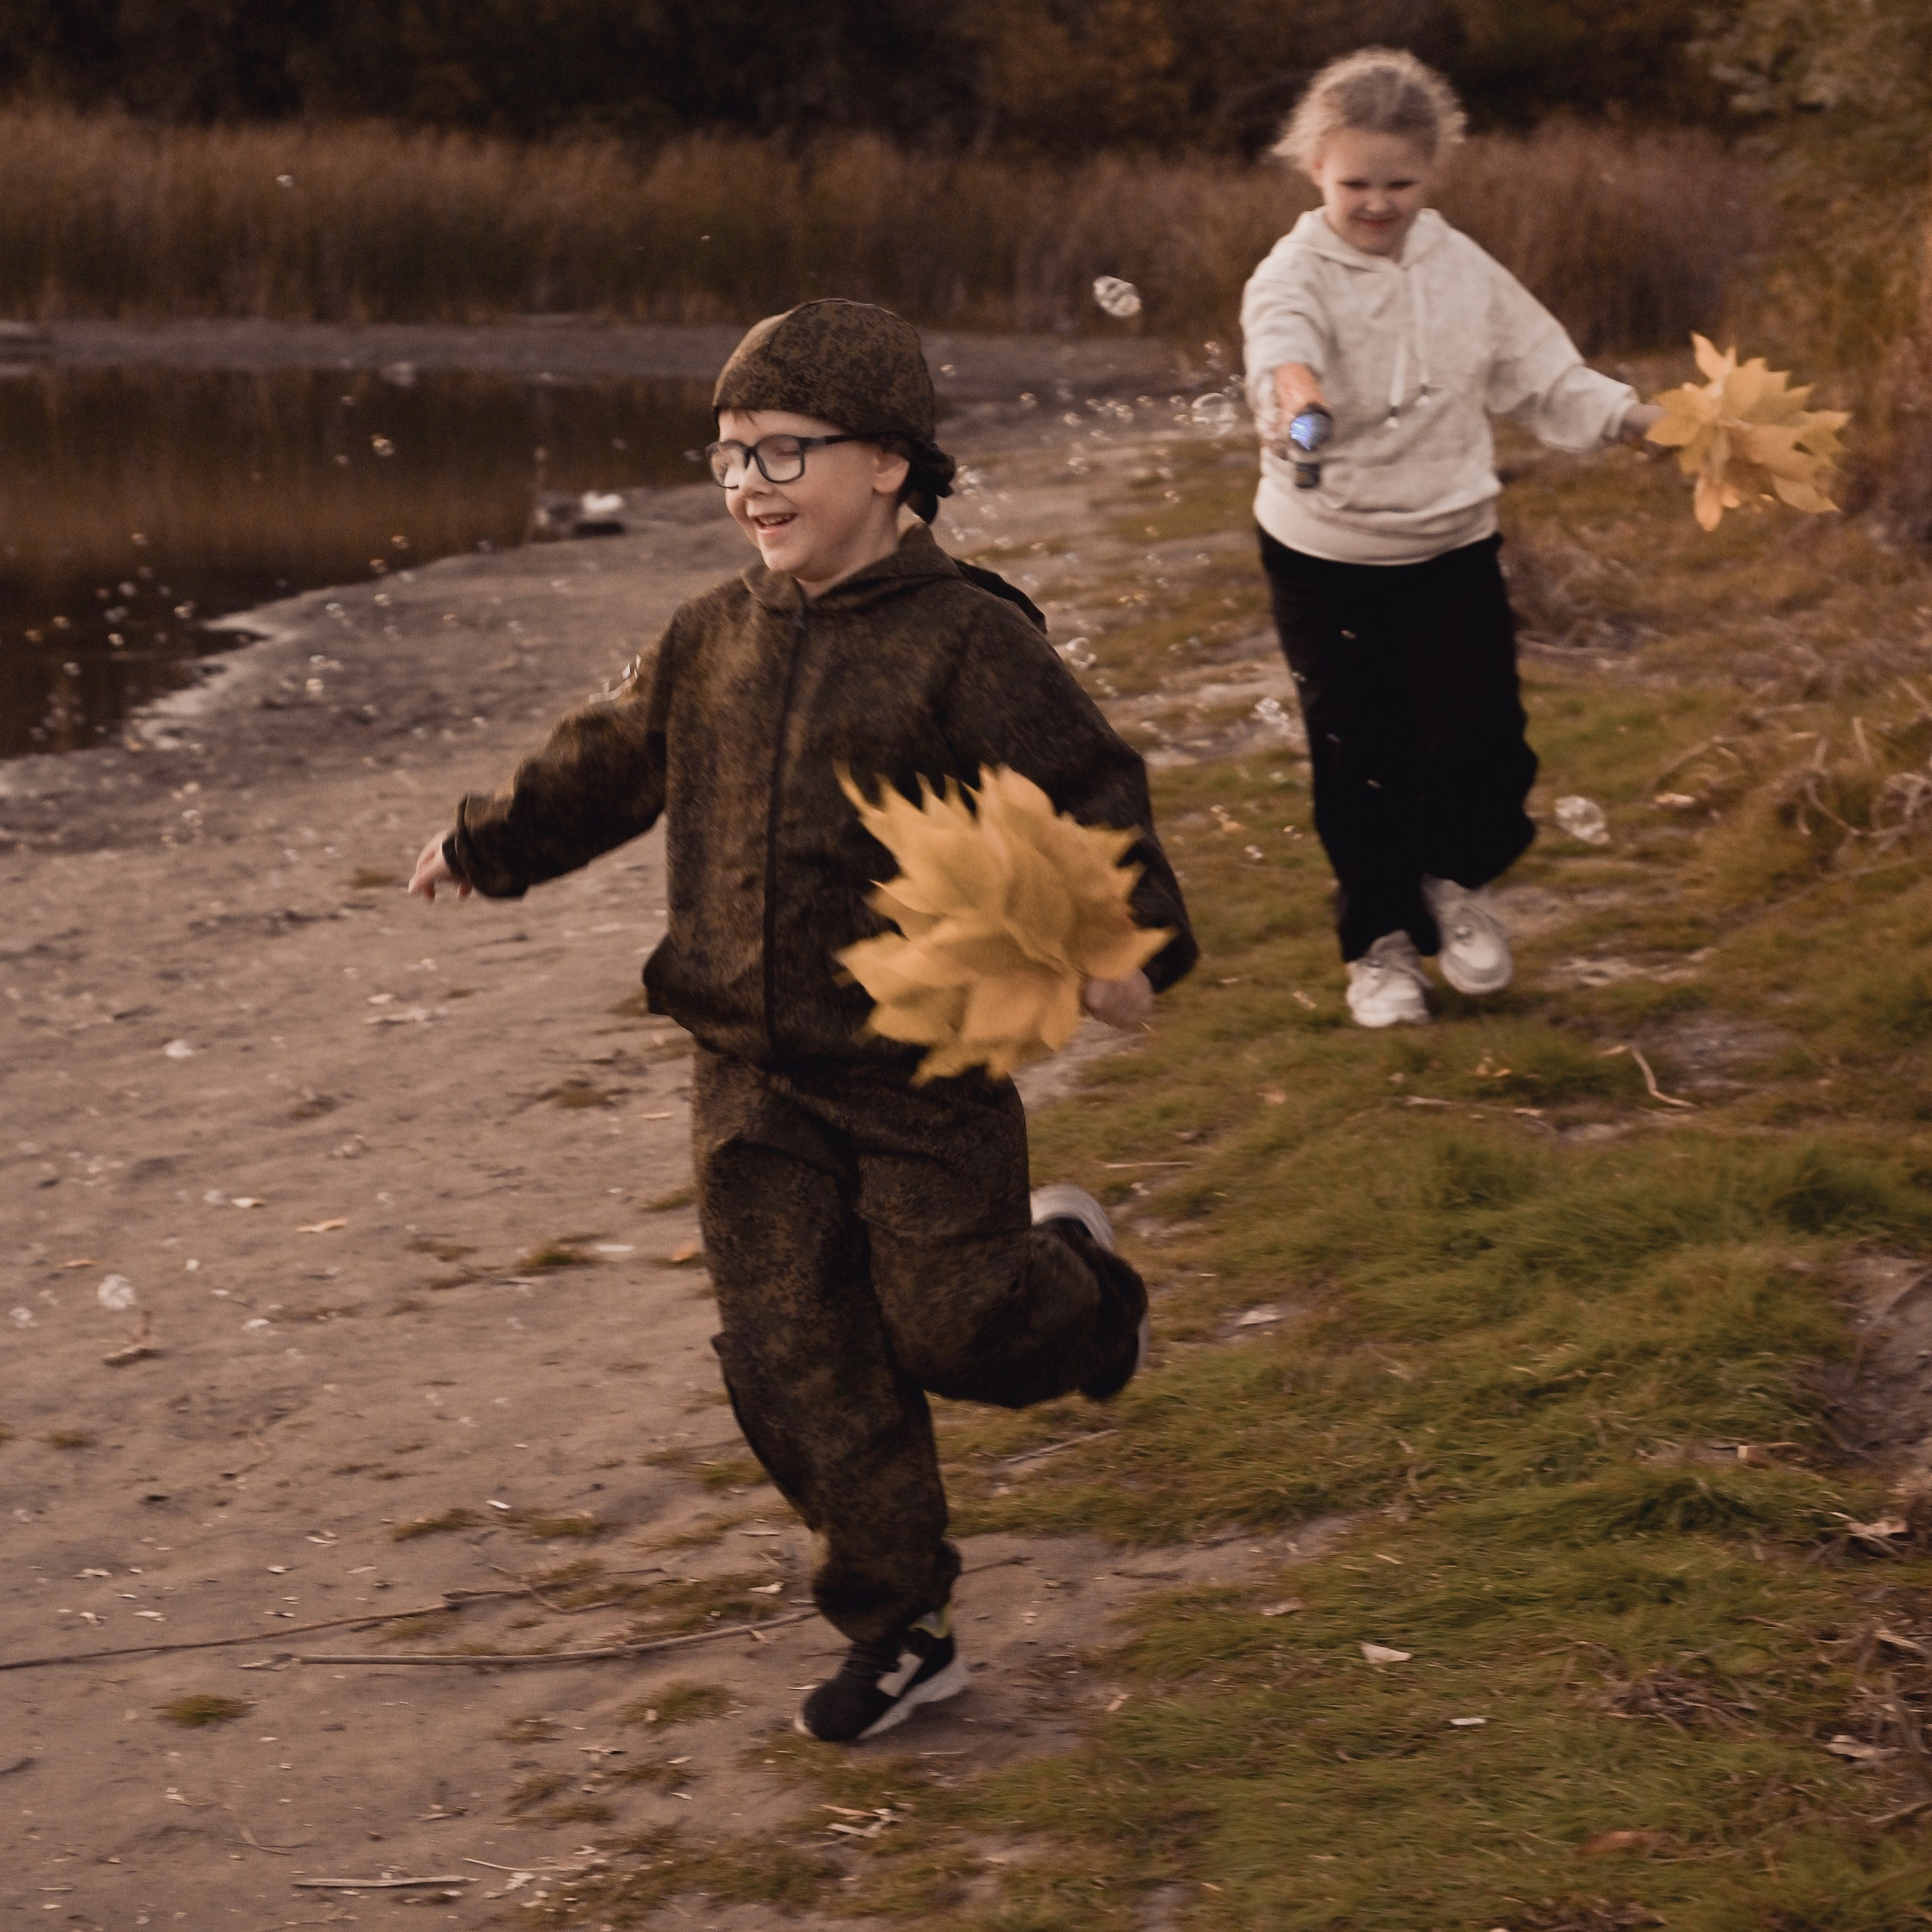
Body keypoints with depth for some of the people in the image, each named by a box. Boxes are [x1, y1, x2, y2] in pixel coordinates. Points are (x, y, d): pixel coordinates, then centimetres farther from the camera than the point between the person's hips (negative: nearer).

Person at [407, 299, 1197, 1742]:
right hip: (754, 1071, 5)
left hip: (923, 1065, -5)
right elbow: (609, 760, 24)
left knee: (955, 1325, -1)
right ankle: (898, 1635, 14)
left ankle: (1076, 1279, 36)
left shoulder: (967, 642, -12)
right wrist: (486, 845, 36)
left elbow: (1090, 794, -12)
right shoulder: (714, 642, 7)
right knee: (795, 1358, 3)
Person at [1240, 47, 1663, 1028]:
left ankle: (1458, 878, 22)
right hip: (1325, 558, -2)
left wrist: (1639, 417, -14)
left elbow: (1545, 376, 3)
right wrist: (1298, 397, -61)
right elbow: (1281, 342, -38)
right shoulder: (1292, 276, -14)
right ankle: (1380, 938, 24)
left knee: (1480, 735, -8)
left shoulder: (1464, 272, -1)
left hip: (1451, 548, 3)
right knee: (1358, 758, 4)